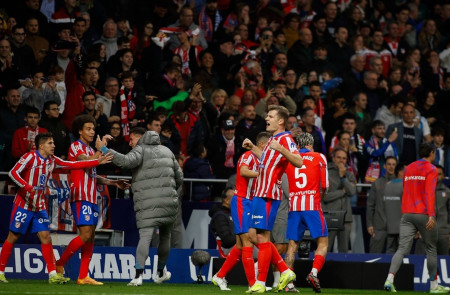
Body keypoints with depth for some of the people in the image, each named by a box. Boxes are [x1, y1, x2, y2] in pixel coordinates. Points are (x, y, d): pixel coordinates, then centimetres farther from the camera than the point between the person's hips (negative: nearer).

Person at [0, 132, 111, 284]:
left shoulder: (52, 160, 7)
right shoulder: (30, 157, -12)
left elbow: (73, 165, 7)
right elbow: (13, 173, -18)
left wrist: (97, 162, 1)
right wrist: (27, 186, -32)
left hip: (39, 206, 6)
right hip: (23, 204, -6)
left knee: (45, 236, -2)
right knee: (13, 237, -2)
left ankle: (53, 274, -5)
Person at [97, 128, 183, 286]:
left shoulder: (141, 150, 1)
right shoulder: (166, 151, 21)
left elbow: (126, 161, -20)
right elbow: (179, 177, 22)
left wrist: (104, 149, -14)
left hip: (147, 205, -5)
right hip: (169, 202, 5)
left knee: (145, 237, -11)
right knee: (165, 236, 20)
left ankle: (138, 275, -24)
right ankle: (160, 273, 33)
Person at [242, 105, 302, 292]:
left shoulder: (285, 139, -12)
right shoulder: (273, 139, 17)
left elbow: (298, 162, -26)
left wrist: (280, 149, -37)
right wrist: (252, 148, 28)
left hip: (268, 196, -10)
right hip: (260, 193, 10)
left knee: (262, 237, -7)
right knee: (254, 235, 13)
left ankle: (261, 283, -2)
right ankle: (285, 271, 17)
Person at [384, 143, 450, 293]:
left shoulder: (408, 168, 17)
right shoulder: (431, 169, -4)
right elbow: (430, 193, -16)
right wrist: (431, 215, -23)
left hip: (407, 214, 5)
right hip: (423, 213, -5)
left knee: (402, 249, -4)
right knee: (431, 249, 9)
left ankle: (389, 280, -23)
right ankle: (434, 285, 15)